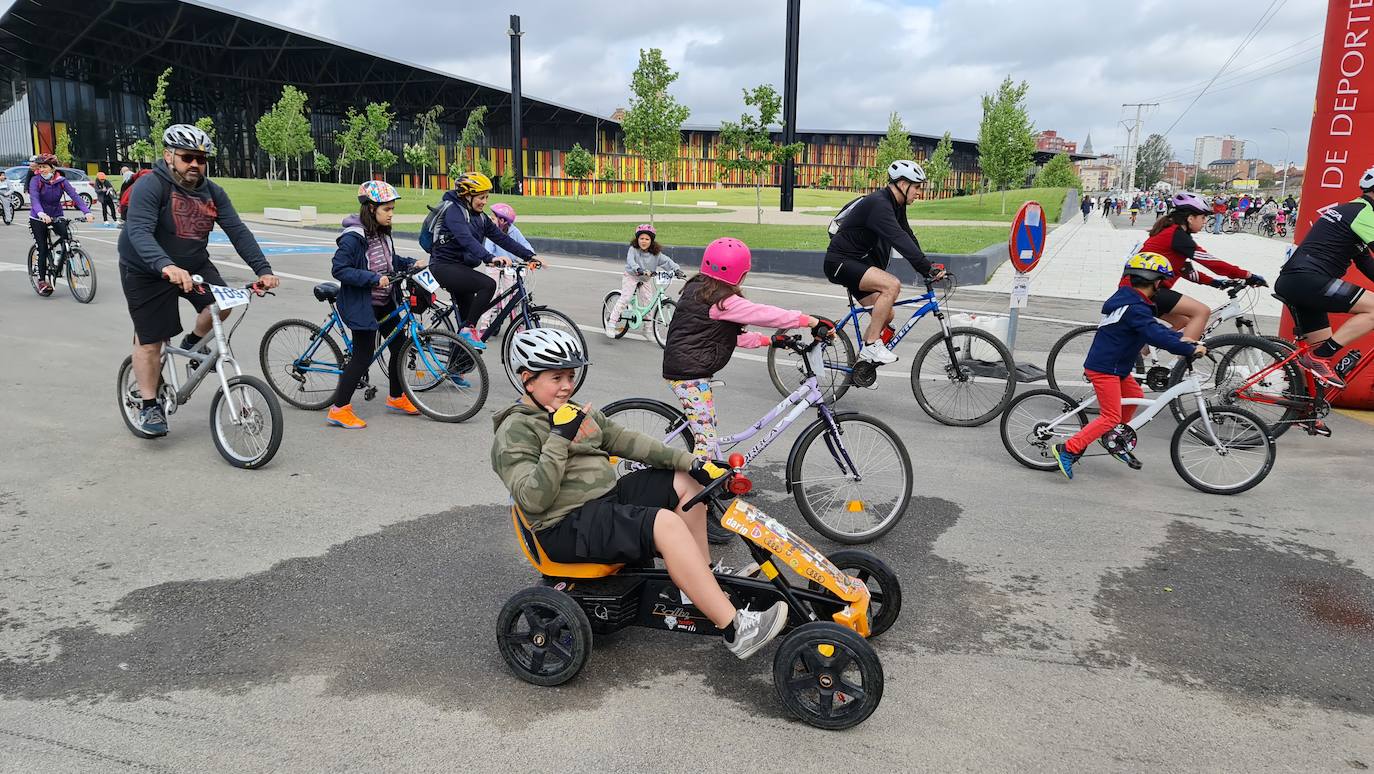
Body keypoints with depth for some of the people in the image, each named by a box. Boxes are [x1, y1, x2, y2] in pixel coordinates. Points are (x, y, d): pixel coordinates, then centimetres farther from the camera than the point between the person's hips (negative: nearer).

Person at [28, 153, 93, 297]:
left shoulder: (61, 181, -7)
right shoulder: (36, 181, -13)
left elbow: (74, 196, -17)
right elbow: (34, 198, -28)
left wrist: (87, 212, -34)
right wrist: (41, 214, -48)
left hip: (56, 216, 2)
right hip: (38, 219, -2)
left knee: (68, 237, -22)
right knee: (43, 249, -4)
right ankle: (42, 280, 6)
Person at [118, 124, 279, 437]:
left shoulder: (212, 193, -4)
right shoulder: (150, 186, -22)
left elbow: (238, 232, -9)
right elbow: (139, 232, -35)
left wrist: (262, 269, -22)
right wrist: (166, 266, -53)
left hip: (194, 265, 5)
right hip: (147, 272, -5)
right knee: (150, 341, 0)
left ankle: (193, 343, 14)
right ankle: (149, 406, 16)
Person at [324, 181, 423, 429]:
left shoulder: (382, 233, 6)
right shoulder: (353, 237, -20)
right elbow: (339, 270, -25)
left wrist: (410, 263, 5)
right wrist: (374, 278, -29)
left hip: (385, 304, 9)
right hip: (362, 305, -9)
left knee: (399, 346, 13)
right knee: (364, 356, -6)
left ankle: (396, 398, 31)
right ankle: (338, 409, 4)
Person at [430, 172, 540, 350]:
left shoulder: (479, 216, 9)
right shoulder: (453, 210, -16)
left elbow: (502, 238, 5)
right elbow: (466, 239, -32)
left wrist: (529, 256, -5)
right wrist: (489, 258, -47)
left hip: (461, 268, 9)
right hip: (445, 267, -9)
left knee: (466, 319, 12)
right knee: (488, 284, -27)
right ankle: (469, 329, -17)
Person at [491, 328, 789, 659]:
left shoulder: (576, 413, 15)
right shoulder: (515, 432, -12)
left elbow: (626, 441, 13)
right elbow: (533, 499, -24)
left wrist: (689, 461, 5)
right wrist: (560, 438, -25)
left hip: (609, 497, 10)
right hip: (569, 526, -10)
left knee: (686, 482, 6)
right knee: (666, 524, -29)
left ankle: (704, 580, 13)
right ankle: (735, 629, -27)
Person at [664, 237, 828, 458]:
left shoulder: (696, 289, 12)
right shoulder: (724, 301, -18)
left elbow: (729, 333, 18)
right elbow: (764, 314, -18)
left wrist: (767, 340, 17)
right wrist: (811, 320, -12)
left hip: (682, 370, 10)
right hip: (691, 375, -10)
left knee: (710, 427, 20)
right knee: (706, 441, -10)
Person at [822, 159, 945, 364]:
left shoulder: (896, 205, 9)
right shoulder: (878, 204, -23)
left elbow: (908, 236, 11)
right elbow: (900, 240, -33)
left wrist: (928, 269, 1)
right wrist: (928, 269, -37)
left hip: (858, 263, 10)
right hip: (840, 263, -10)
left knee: (886, 316, 6)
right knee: (892, 284, -27)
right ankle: (871, 345, -20)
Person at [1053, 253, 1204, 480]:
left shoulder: (1129, 299, 11)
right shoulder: (1136, 308, -21)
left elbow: (1154, 326, 21)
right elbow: (1157, 336, -28)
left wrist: (1180, 337, 13)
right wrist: (1191, 350, -20)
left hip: (1115, 367, 10)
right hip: (1104, 368, -10)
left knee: (1135, 395, 25)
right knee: (1111, 417, -8)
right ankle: (1068, 449, -11)